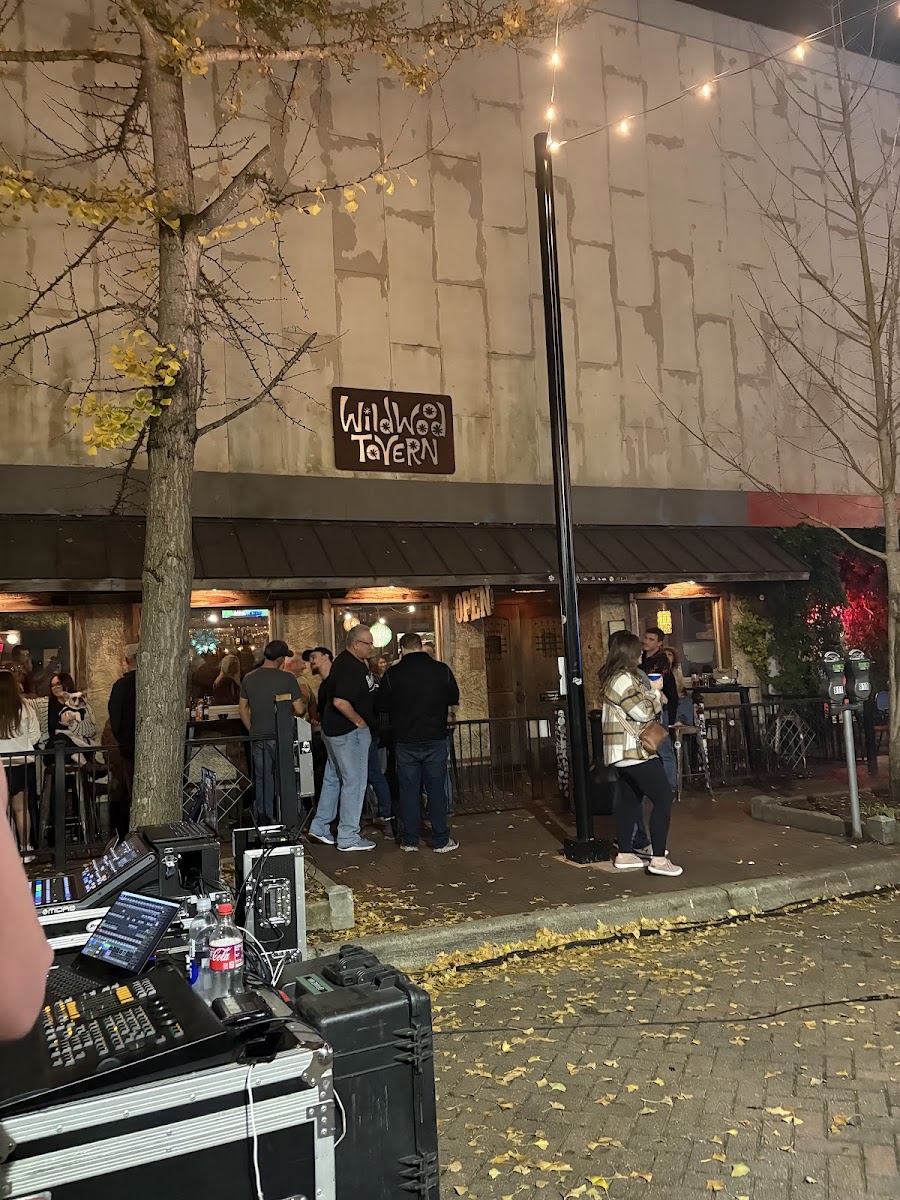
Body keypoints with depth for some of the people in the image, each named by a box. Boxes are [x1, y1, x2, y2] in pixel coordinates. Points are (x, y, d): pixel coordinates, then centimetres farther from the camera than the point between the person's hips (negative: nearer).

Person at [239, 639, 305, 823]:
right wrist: (304, 708, 13)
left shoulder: (248, 679, 4)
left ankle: (263, 822, 15)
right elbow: (299, 710, -9)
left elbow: (243, 710, 10)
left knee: (262, 780, 11)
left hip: (259, 738, 4)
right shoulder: (286, 678, -10)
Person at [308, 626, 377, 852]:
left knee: (335, 778, 19)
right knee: (354, 781, -2)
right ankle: (348, 837, 6)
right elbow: (340, 701, -30)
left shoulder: (347, 661, 11)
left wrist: (366, 665, 8)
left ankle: (319, 827, 26)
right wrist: (359, 721, -19)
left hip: (333, 729, 11)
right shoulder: (350, 667, -22)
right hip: (350, 731, -11)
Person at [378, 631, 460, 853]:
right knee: (436, 789, 6)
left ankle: (410, 840, 14)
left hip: (405, 741, 0)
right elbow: (454, 699, 7)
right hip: (435, 739, 0)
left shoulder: (393, 674, -7)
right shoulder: (441, 670, -5)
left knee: (408, 790, 8)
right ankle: (441, 841, 9)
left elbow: (382, 705, 2)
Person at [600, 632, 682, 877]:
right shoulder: (623, 679, -18)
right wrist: (655, 691, -2)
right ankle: (659, 859, -10)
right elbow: (643, 712, -17)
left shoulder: (615, 677, 16)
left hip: (625, 752, 11)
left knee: (630, 800, 14)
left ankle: (624, 855, 19)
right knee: (663, 798, -9)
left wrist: (653, 694, 9)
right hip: (634, 751, -11)